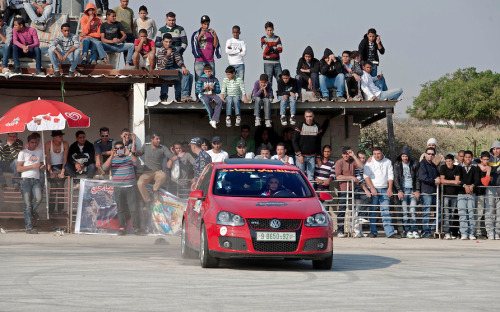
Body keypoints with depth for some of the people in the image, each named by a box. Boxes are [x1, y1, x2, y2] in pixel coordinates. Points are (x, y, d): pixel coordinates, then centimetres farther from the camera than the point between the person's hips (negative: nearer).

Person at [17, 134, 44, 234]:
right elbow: (19, 168, -3)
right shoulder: (23, 153, 4)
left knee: (38, 198, -22)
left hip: (36, 180, 3)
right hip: (26, 180, -3)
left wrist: (42, 167, 2)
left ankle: (32, 211, 12)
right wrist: (32, 166, -11)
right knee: (27, 204, -6)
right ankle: (29, 227, -3)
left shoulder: (40, 152, 18)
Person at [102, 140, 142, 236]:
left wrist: (129, 154, -26)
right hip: (118, 188, 1)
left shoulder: (129, 157, 7)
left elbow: (136, 162, -11)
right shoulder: (112, 159, 9)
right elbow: (105, 167, -7)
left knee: (134, 208, -5)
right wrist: (111, 156, -18)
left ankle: (137, 228, -1)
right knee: (121, 209, 2)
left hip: (131, 187, -1)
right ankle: (122, 228, 7)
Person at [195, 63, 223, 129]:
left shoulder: (215, 79, 8)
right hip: (203, 95, -2)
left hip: (213, 94, 2)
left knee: (220, 101, -30)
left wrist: (214, 88, -11)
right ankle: (211, 117, -26)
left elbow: (218, 91, 9)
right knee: (206, 101, -40)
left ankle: (214, 120, -34)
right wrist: (204, 87, -14)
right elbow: (197, 90, 3)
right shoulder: (201, 79, 4)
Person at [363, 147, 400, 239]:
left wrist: (390, 188, -2)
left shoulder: (387, 162, 12)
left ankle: (390, 232, -10)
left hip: (385, 190, 1)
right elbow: (366, 176, -3)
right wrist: (372, 189, -13)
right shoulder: (369, 162, 5)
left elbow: (390, 176, 11)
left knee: (386, 211, -4)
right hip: (373, 189, -1)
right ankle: (373, 232, 5)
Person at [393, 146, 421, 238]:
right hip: (403, 190, 0)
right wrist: (399, 190, -8)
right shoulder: (397, 165, 4)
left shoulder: (414, 164, 4)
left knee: (413, 211, -6)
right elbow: (396, 178, 2)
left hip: (413, 190, 0)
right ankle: (407, 231, -1)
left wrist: (417, 190, -1)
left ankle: (414, 231, -3)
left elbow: (417, 178, 6)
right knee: (405, 212, -4)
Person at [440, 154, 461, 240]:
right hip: (445, 193, -3)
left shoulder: (457, 168, 6)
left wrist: (448, 182, -17)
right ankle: (446, 232, -11)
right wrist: (453, 182, -12)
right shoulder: (443, 168, 0)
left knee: (452, 214, 3)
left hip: (454, 194, 3)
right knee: (446, 214, -9)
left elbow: (457, 181, -1)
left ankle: (450, 232, 7)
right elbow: (442, 180, -8)